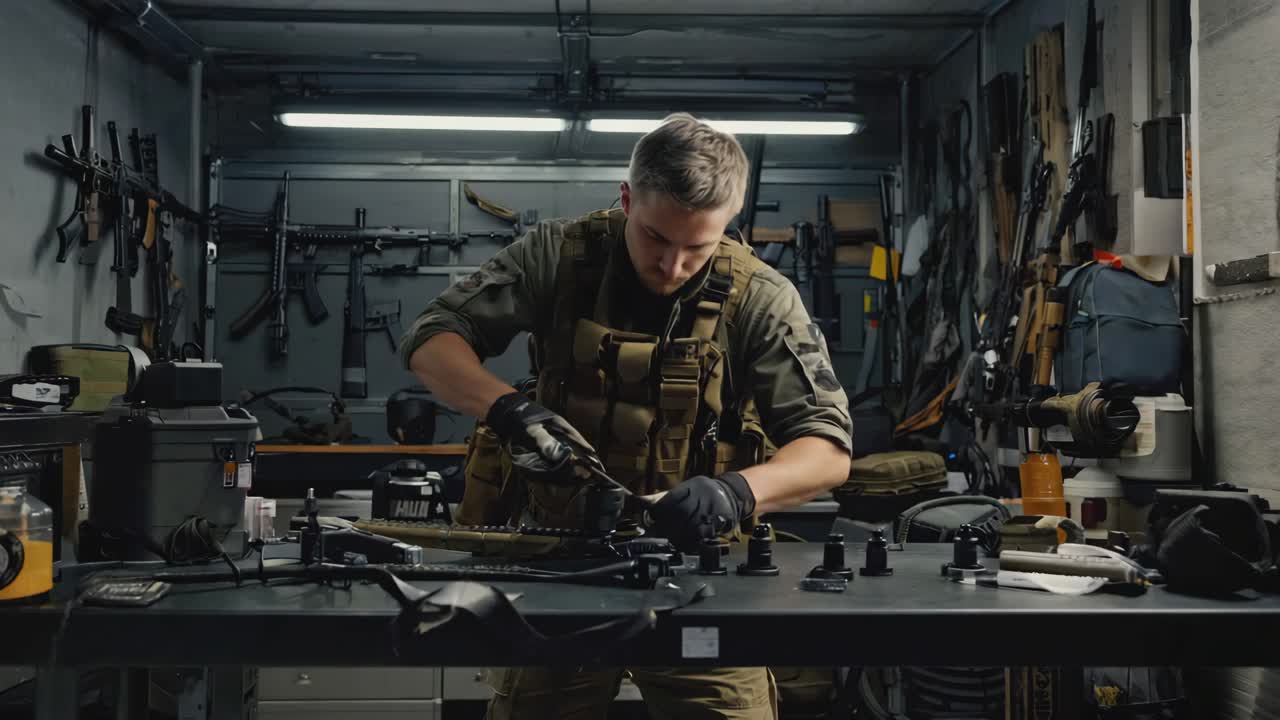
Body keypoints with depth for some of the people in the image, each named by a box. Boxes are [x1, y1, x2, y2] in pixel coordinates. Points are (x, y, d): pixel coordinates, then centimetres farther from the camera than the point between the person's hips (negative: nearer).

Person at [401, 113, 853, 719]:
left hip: (695, 561, 0)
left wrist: (737, 491, -32)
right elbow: (431, 340, -5)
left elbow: (829, 448, -12)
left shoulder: (758, 299, -10)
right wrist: (506, 406, -25)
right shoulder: (559, 256, -6)